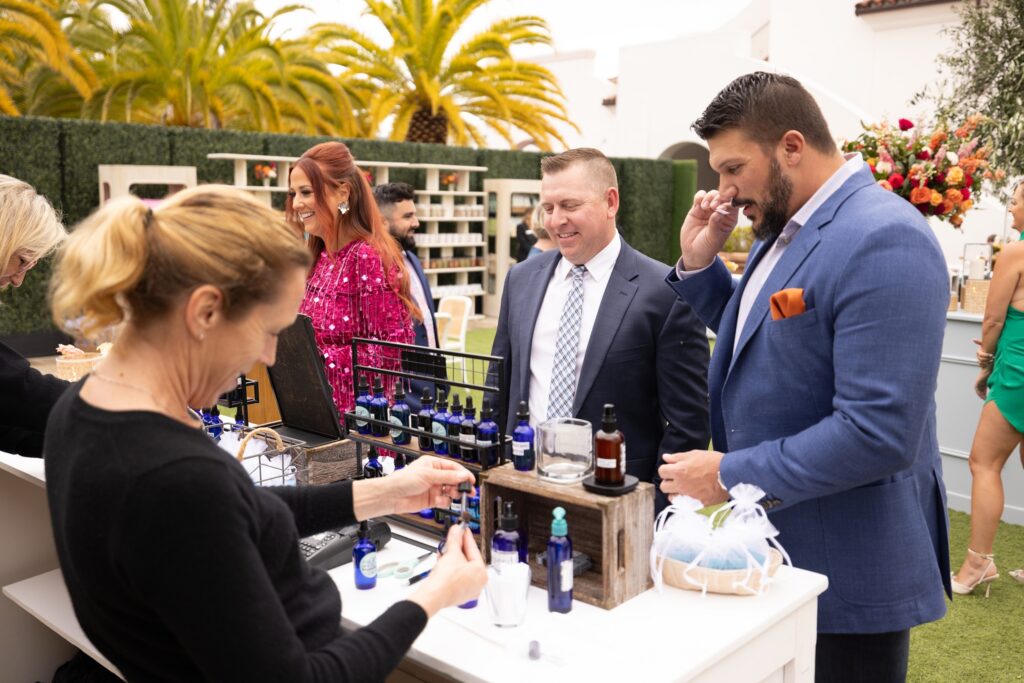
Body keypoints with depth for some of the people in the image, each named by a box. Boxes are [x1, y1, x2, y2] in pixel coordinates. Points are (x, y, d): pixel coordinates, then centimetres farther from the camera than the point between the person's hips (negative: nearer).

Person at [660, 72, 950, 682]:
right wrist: (699, 265, 2)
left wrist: (732, 475, -20)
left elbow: (880, 433, -28)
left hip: (844, 573, -8)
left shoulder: (882, 241, -23)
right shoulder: (786, 225, 6)